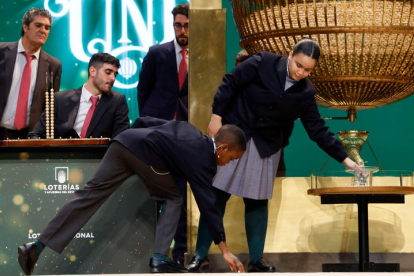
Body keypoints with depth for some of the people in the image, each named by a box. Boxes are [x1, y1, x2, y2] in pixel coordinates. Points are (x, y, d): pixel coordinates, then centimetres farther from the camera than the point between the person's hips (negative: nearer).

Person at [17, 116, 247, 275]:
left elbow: (144, 121, 28)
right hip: (146, 152, -7)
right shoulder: (202, 160, 6)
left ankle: (37, 247, -4)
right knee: (172, 199, 14)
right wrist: (224, 249, 3)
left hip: (124, 139, 7)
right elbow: (207, 204, 1)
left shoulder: (190, 132, 27)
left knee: (90, 194, 2)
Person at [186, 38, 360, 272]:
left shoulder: (306, 93, -3)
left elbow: (318, 130, 0)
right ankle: (201, 255, 6)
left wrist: (344, 158, -5)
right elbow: (230, 84, -10)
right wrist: (217, 116, -14)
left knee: (258, 201, 7)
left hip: (265, 147, 3)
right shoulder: (263, 63, -14)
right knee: (217, 196, -1)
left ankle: (256, 260, 15)